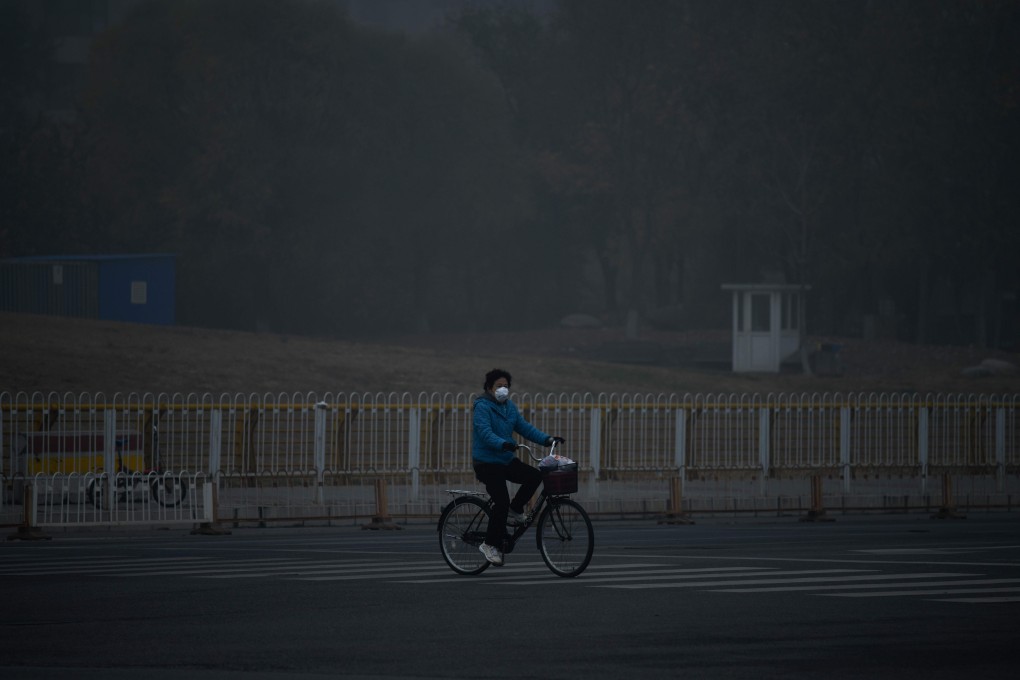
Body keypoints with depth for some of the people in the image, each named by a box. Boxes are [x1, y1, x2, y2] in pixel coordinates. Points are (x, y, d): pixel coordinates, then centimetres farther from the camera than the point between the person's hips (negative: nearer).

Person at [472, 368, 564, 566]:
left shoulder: (509, 407, 11)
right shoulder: (482, 407, -14)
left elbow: (525, 427, 9)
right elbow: (485, 432, -28)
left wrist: (547, 439, -4)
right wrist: (504, 444, -45)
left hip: (506, 460, 8)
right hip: (487, 462, -8)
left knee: (534, 476, -11)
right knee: (502, 502, -16)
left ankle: (515, 511, 9)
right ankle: (491, 545, -5)